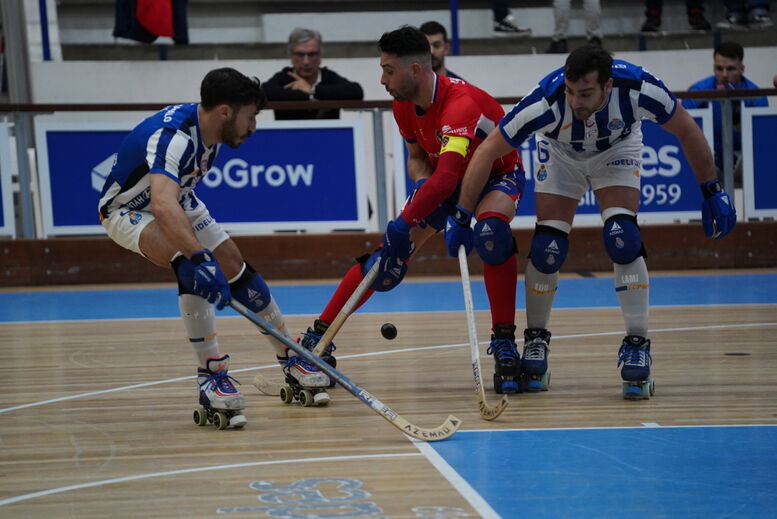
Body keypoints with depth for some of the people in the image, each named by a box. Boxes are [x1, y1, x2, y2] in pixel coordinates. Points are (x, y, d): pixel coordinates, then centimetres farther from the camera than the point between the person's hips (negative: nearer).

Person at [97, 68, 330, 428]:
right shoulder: (171, 136, -37)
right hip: (127, 210, -8)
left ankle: (291, 358, 21)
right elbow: (163, 206, -55)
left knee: (235, 266, 5)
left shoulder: (210, 126, -11)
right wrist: (199, 257, -65)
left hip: (177, 200, 8)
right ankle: (211, 375, -29)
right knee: (193, 267, -32)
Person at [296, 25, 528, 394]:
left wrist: (404, 223, -47)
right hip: (444, 177, 6)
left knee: (491, 232, -38)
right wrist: (421, 182, -18)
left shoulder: (461, 104, -37)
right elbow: (416, 158, 4)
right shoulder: (403, 105, -12)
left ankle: (504, 344, -28)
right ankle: (317, 337, 5)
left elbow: (446, 178, -47)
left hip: (497, 175, -6)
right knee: (389, 260, -4)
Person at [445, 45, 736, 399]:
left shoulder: (639, 88, -37)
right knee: (547, 247, -11)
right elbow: (487, 151, -29)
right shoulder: (547, 101, -39)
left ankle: (637, 346, -9)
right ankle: (535, 340, 12)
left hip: (617, 148, 0)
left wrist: (711, 191, -12)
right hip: (560, 154, 0)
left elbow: (686, 131, -17)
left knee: (622, 237, -20)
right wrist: (462, 219, -27)